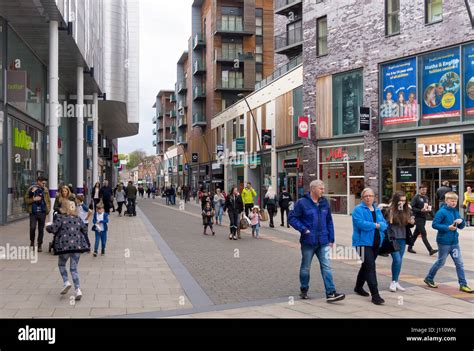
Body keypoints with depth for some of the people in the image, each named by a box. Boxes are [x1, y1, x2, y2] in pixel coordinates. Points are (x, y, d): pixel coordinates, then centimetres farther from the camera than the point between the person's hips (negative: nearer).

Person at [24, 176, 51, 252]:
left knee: (41, 229, 6)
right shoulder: (31, 189, 0)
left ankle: (40, 245, 16)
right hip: (33, 212, -2)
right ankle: (32, 242, 16)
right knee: (32, 228, -9)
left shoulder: (45, 190, 7)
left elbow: (48, 200, 12)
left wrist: (48, 210, 1)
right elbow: (26, 200, 1)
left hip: (42, 212, 2)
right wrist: (34, 199, -15)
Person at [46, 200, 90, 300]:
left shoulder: (60, 218, -3)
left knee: (61, 264, 22)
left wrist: (48, 226, 13)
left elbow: (53, 228, -11)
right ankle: (78, 290, -4)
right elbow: (85, 229, 17)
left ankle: (66, 282, 3)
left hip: (65, 246, -3)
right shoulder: (78, 219, 11)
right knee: (74, 268, 8)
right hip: (77, 246, 3)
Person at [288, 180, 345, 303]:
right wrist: (304, 229, -16)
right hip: (308, 241, -4)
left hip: (323, 242, 4)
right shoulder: (302, 203, -9)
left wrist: (331, 239, 9)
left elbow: (329, 221, 12)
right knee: (305, 268, 11)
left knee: (326, 267, -2)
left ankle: (331, 293, -2)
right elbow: (292, 218, -8)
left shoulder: (324, 202, 7)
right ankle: (304, 290, 27)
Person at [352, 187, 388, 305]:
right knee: (370, 267, -14)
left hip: (376, 242, 7)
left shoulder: (377, 210, 15)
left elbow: (384, 224, 6)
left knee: (366, 266, 19)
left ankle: (358, 287, 37)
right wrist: (375, 225, -12)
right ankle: (375, 295, -15)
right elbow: (360, 223, -21)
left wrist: (379, 225, -16)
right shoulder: (358, 209, -6)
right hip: (363, 242, -7)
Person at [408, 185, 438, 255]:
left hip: (424, 217, 8)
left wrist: (429, 208, 0)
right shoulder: (416, 197, -10)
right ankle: (430, 250, -13)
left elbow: (428, 206, 23)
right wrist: (420, 210, -25)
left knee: (416, 233, 15)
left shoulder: (426, 197, 13)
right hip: (418, 218, -8)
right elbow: (413, 207, -14)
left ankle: (410, 247, 25)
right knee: (424, 234, -10)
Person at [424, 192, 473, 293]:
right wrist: (447, 227, -25)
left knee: (459, 263, 5)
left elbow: (461, 226, 16)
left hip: (454, 242, 7)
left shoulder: (456, 212, 9)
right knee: (441, 262, 7)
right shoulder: (442, 212, -13)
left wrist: (461, 221, -6)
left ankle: (463, 284, 11)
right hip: (444, 242, -6)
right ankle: (429, 278, 25)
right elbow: (434, 224, -18)